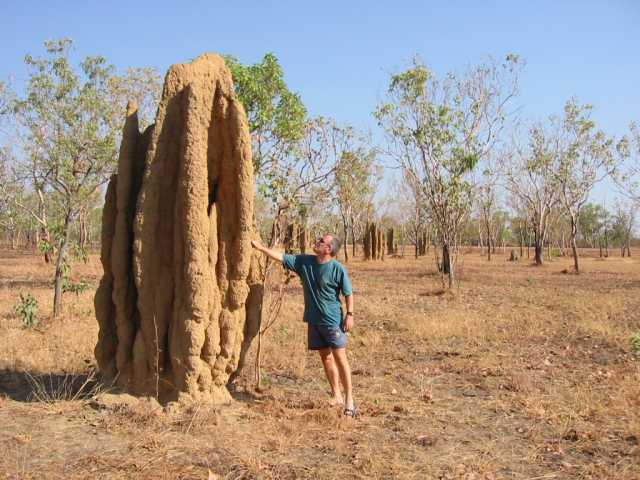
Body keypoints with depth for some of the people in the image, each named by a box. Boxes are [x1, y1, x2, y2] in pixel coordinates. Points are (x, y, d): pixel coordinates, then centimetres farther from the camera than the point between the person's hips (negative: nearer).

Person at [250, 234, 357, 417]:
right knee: (325, 357, 11)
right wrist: (260, 247, 3)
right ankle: (337, 396, 22)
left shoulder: (338, 269, -13)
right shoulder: (304, 261, 1)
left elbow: (348, 293, -7)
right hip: (313, 320, 6)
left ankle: (349, 399, 3)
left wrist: (349, 314, -9)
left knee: (340, 358, -5)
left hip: (333, 320, -6)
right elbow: (281, 257, 5)